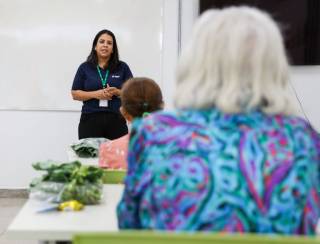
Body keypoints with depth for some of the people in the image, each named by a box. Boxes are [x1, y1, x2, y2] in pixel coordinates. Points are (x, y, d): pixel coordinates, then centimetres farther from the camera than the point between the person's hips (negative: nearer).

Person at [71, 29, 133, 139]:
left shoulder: (122, 67, 8)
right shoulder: (85, 68, 8)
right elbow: (75, 94, 5)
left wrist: (116, 92, -13)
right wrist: (95, 94, -11)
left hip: (116, 120, 0)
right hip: (90, 120, 0)